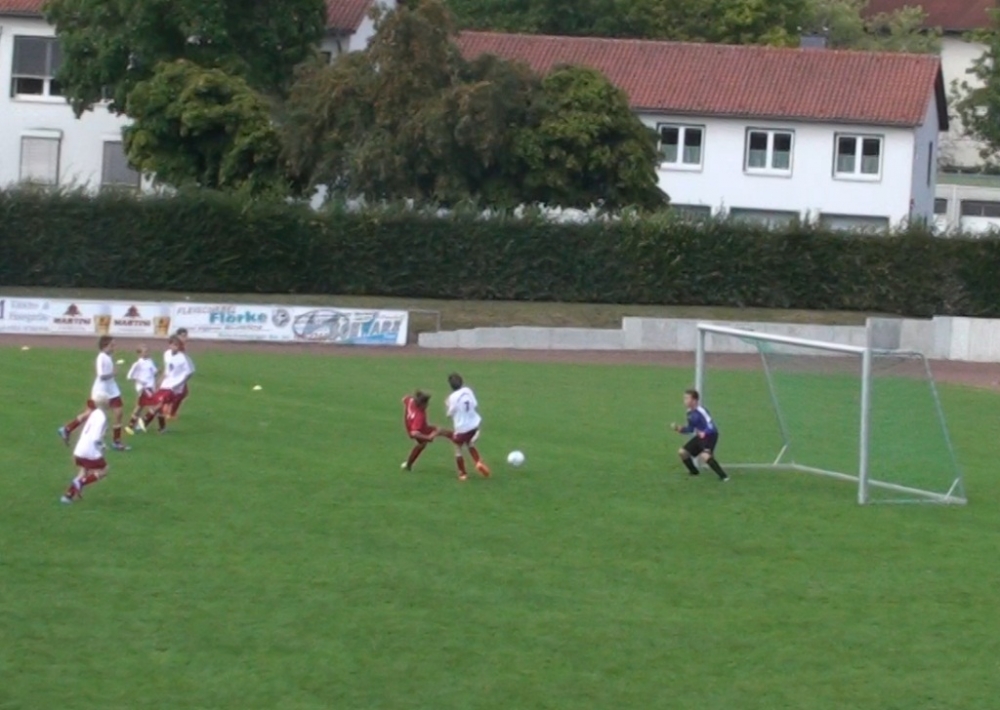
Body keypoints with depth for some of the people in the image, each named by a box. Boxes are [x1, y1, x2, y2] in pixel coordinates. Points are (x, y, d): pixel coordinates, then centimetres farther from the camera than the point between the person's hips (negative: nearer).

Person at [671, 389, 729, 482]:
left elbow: (711, 426, -29)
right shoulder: (690, 413, 4)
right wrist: (679, 429, 1)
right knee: (682, 452, 10)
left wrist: (704, 433, -46)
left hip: (710, 435, -10)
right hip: (699, 436, 10)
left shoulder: (701, 412, -24)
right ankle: (694, 471, 31)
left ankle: (723, 476, -29)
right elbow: (690, 429, 16)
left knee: (705, 456, -33)